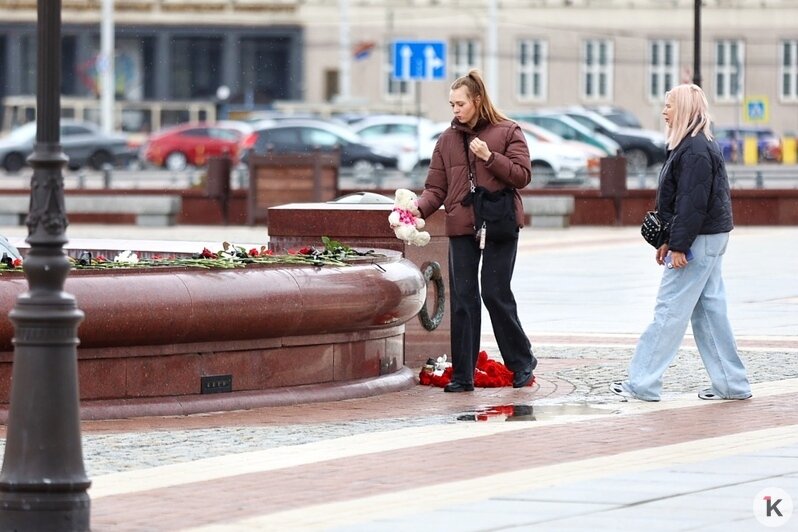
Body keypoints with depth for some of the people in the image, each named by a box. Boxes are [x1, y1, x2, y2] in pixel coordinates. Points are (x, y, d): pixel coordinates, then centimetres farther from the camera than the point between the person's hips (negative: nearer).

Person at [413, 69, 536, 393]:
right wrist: (418, 209, -9)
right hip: (461, 226, 4)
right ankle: (462, 375, 6)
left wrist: (490, 157, -15)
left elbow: (522, 175, -4)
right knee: (462, 299, 2)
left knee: (495, 294, -5)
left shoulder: (507, 132, 1)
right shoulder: (448, 140, 11)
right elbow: (436, 187, 9)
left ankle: (522, 362, 14)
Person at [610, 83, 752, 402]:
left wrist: (679, 245, -21)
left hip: (700, 241, -10)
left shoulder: (695, 150, -17)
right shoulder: (692, 146, 16)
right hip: (709, 241, 10)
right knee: (709, 310, 11)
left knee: (670, 310, -7)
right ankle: (731, 384, 13)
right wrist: (669, 241, 20)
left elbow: (693, 202, -22)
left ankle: (643, 383, -4)